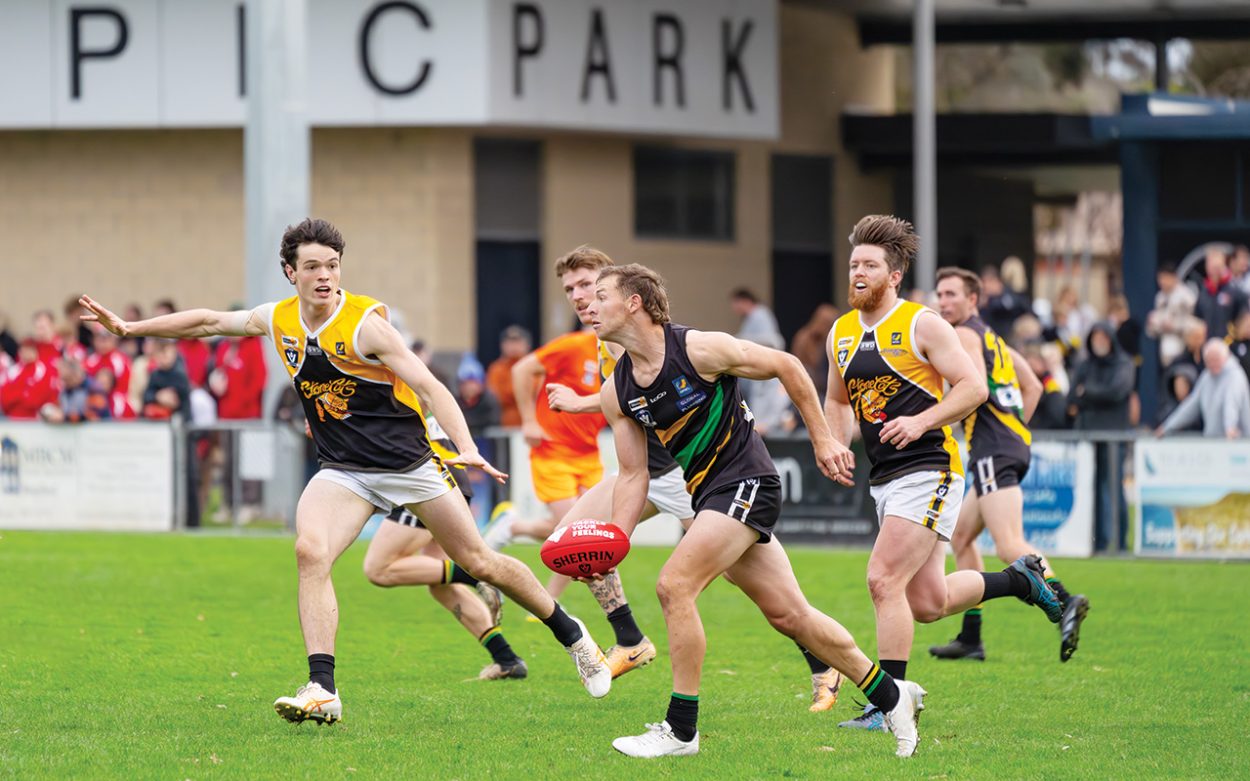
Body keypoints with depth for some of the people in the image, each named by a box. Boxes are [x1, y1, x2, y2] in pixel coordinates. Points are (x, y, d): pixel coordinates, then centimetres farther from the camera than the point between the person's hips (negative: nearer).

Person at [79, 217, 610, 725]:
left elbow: (429, 388, -20)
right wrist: (129, 328, 15)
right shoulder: (277, 319, -1)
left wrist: (467, 448, -34)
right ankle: (322, 691, -26)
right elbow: (210, 321, 14)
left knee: (480, 562, 4)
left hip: (409, 462, -4)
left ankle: (570, 633, 28)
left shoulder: (364, 323, -17)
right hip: (342, 471, 4)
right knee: (310, 552, -24)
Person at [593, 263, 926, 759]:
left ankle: (681, 730, -11)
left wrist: (822, 440, -4)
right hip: (709, 495, 7)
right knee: (789, 614, 8)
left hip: (745, 483, -7)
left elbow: (786, 366, -6)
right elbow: (633, 474, 8)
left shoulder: (699, 349, -16)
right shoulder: (616, 393, 4)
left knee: (674, 585, -19)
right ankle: (892, 696, 23)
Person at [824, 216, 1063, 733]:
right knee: (929, 603, 8)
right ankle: (1023, 579, 32)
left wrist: (921, 421, -20)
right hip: (883, 478, 8)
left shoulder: (921, 325, -7)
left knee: (884, 580, -17)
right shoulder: (841, 334, 12)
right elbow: (838, 401, 26)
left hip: (928, 471, -8)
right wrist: (835, 444, 7)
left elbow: (973, 386, -9)